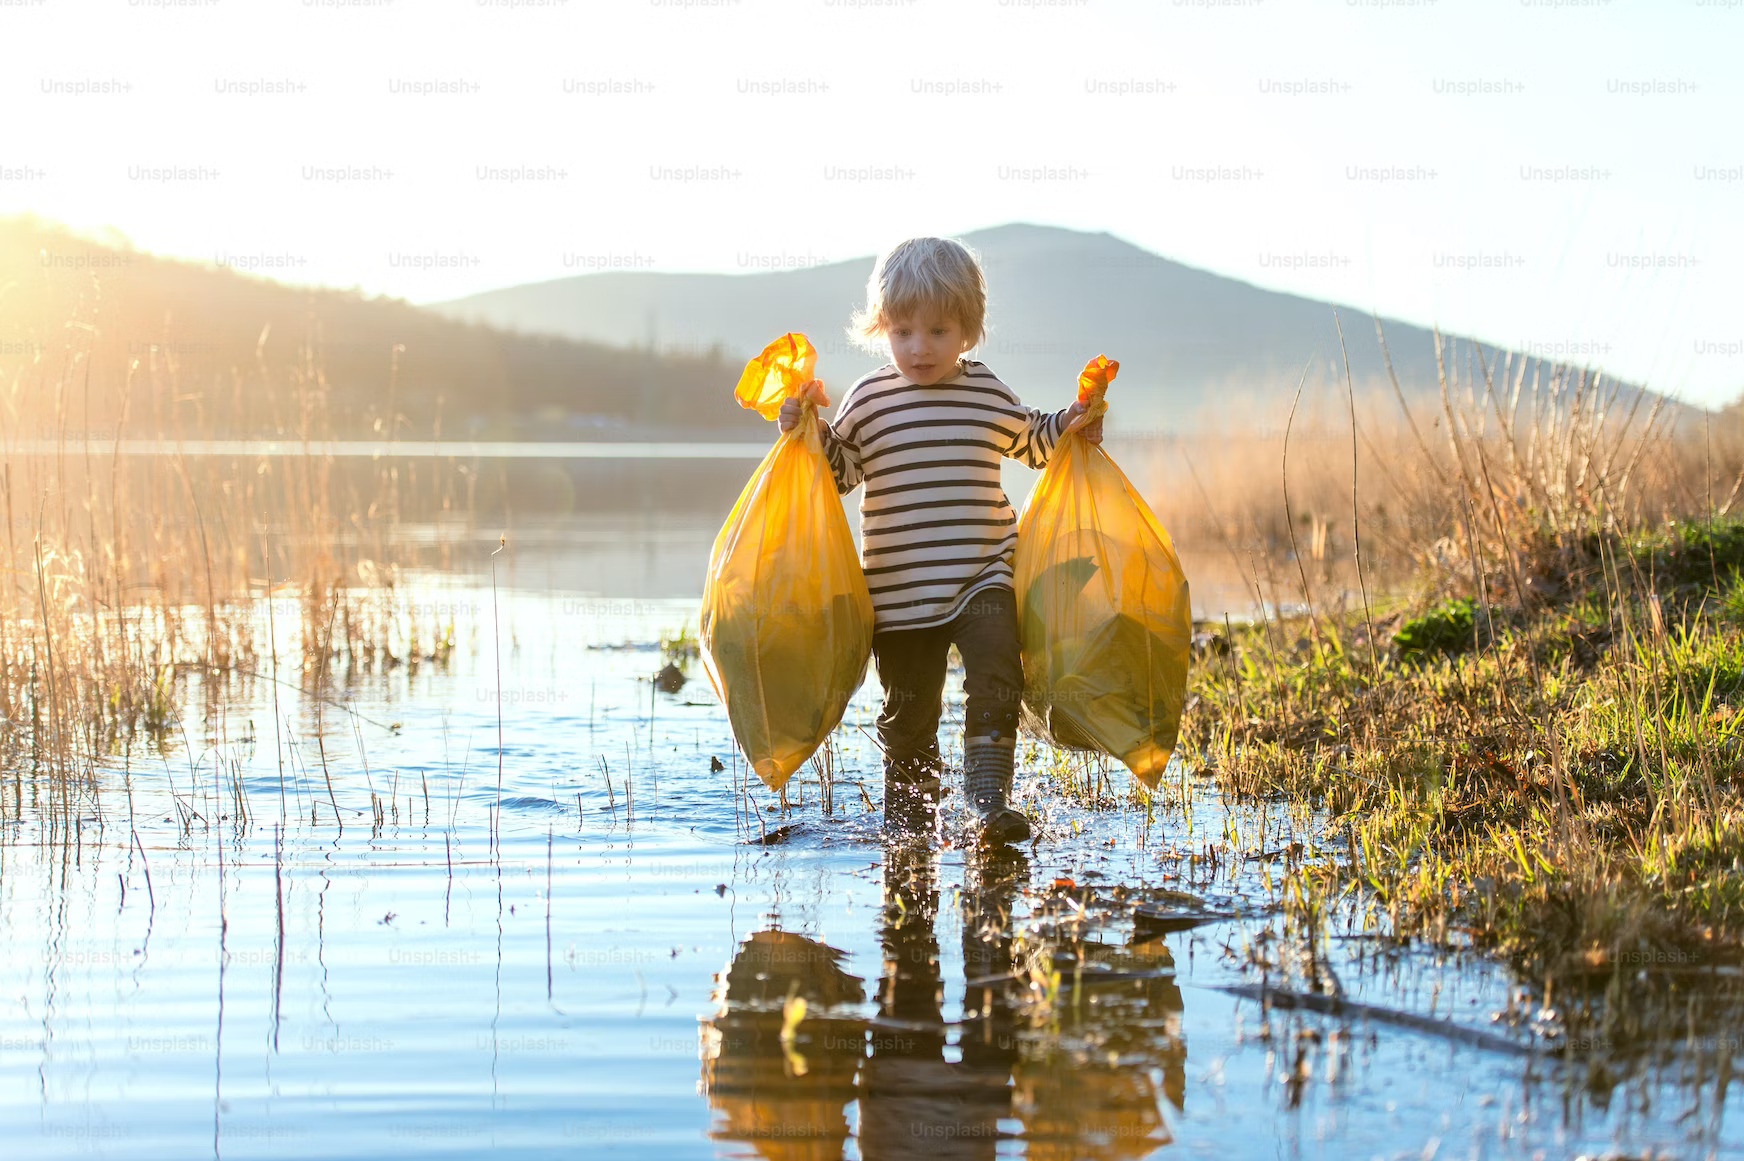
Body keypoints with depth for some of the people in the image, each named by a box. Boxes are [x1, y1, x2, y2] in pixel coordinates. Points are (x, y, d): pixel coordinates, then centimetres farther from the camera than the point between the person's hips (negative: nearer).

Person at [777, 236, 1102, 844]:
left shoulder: (989, 393, 9)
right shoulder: (868, 400, 2)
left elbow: (1031, 440, 27)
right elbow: (836, 470, 5)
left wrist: (1073, 423, 10)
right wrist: (807, 429, -10)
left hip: (984, 574, 1)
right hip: (900, 587, -1)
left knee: (996, 679, -18)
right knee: (909, 708, 7)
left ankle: (987, 798, -16)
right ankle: (907, 815, 22)